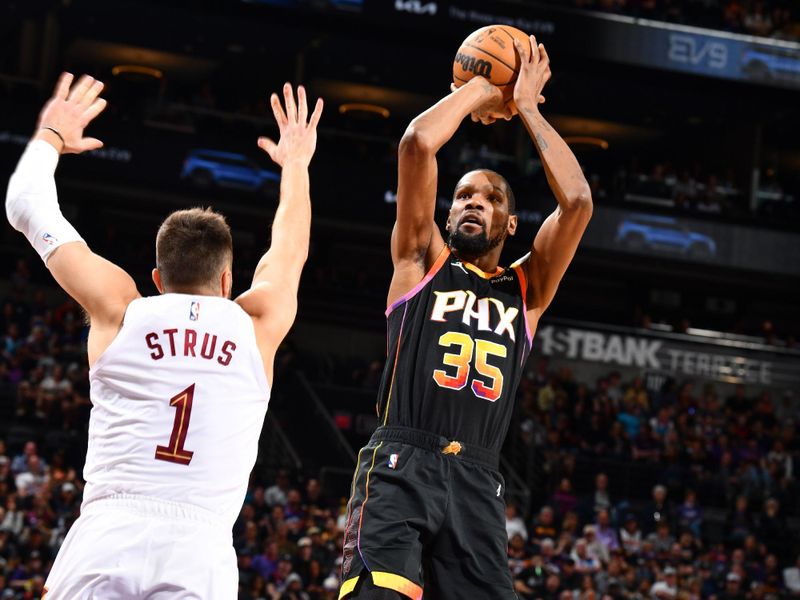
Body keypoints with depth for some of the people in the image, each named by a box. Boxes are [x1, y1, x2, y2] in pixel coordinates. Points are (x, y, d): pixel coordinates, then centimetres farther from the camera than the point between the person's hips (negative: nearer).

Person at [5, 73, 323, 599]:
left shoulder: (120, 311, 13)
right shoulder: (258, 325, 15)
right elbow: (291, 249, 38)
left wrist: (51, 138, 43)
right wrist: (296, 164, 55)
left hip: (105, 535, 0)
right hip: (201, 550, 0)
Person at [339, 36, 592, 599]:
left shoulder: (526, 288, 21)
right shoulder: (422, 260, 15)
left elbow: (577, 201, 6)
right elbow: (417, 144, 2)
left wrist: (527, 108, 14)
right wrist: (479, 90, 15)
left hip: (476, 484, 3)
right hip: (400, 467, -3)